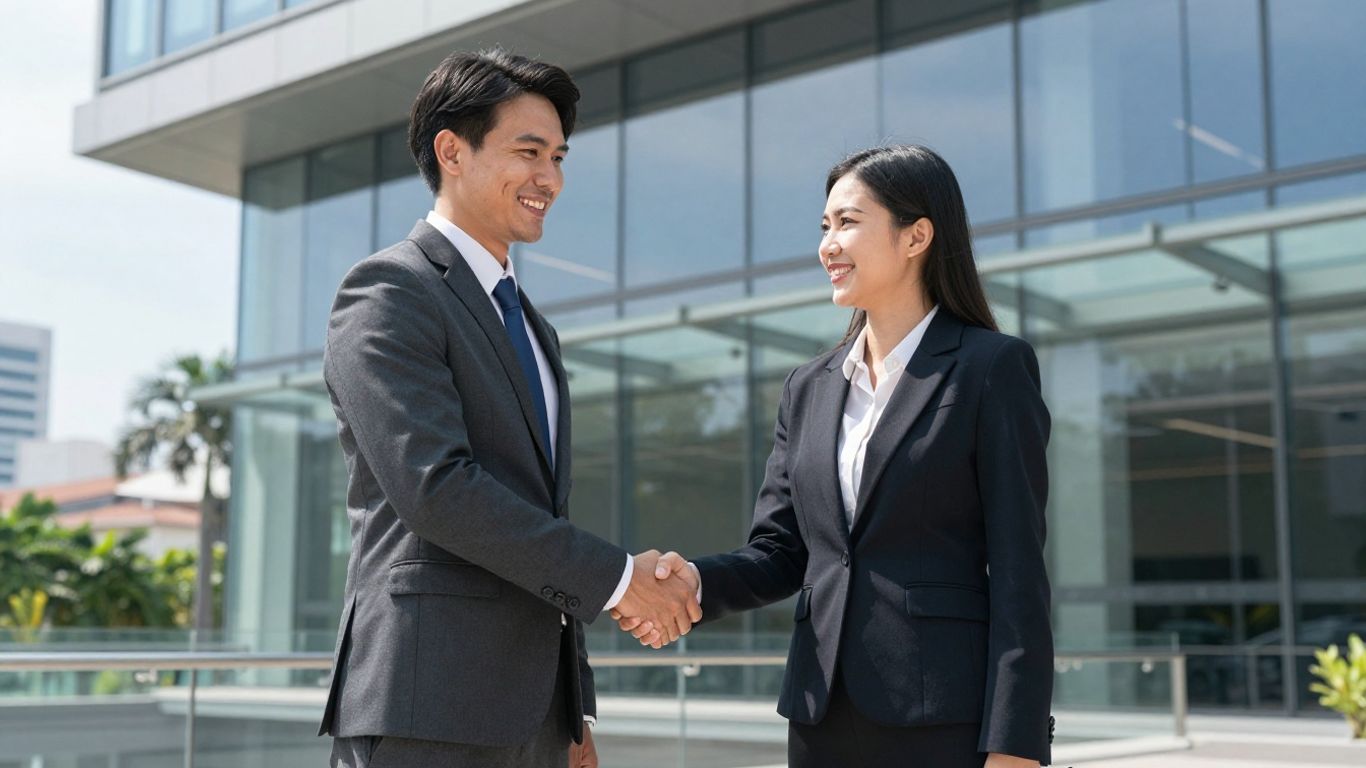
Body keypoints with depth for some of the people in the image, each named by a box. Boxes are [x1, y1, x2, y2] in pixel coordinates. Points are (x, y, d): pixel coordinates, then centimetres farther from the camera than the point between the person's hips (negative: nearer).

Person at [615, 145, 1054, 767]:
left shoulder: (993, 368, -3)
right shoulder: (809, 389, 13)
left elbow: (1017, 571, -8)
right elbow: (779, 555, 10)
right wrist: (696, 581, -10)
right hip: (825, 716, 5)